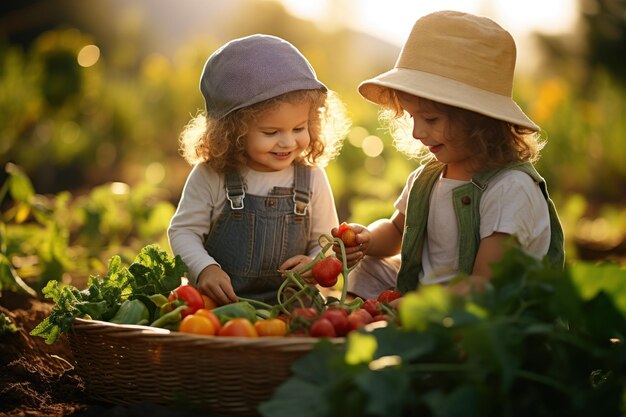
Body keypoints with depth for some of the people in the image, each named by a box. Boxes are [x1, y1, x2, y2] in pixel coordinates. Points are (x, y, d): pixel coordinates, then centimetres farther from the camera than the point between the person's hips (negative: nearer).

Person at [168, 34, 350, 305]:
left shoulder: (312, 179, 2)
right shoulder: (211, 176, -4)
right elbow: (183, 231, 2)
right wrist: (205, 269, -15)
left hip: (289, 307, 1)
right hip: (217, 303, -1)